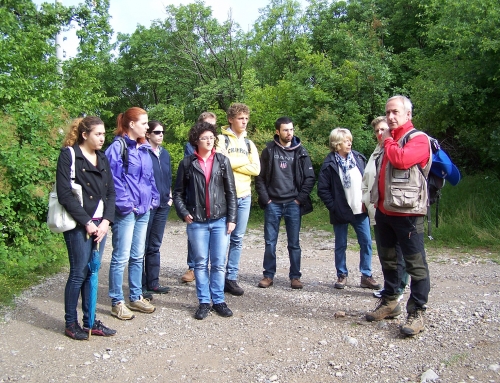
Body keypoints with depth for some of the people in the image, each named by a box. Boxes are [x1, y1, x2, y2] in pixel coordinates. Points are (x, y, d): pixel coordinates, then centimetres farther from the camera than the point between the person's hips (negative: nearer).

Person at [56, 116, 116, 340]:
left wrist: (106, 221, -4)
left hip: (100, 224, 6)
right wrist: (87, 222, -13)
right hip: (79, 225, -6)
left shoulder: (102, 159, 13)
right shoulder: (69, 156, -6)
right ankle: (71, 323, 15)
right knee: (79, 273, 0)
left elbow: (111, 193, 10)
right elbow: (65, 194, -13)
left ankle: (90, 321, 21)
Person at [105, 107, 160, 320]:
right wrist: (125, 204, -16)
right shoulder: (118, 147, -10)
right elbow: (114, 179, -14)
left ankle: (136, 297, 27)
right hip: (126, 211, -8)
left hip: (144, 210, 8)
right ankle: (117, 302, 12)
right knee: (121, 257, 0)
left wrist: (153, 199, 10)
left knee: (138, 256, 15)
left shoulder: (143, 149, 14)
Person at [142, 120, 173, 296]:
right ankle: (140, 285, 10)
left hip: (162, 205, 7)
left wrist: (170, 197, 12)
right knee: (142, 246, 2)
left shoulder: (165, 153, 14)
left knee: (155, 246, 12)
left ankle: (153, 282, 21)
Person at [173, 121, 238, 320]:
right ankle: (204, 302, 19)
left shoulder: (222, 161, 4)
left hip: (220, 220, 1)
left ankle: (219, 300, 19)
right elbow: (178, 192, 7)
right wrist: (184, 213, -8)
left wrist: (231, 218, -1)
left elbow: (231, 192, 4)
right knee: (201, 263, 7)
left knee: (219, 264, 5)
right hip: (197, 222, 0)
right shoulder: (187, 163, 2)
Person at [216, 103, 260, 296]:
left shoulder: (249, 143, 15)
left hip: (244, 196, 5)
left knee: (237, 239, 8)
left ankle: (231, 278, 16)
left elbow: (256, 169, 2)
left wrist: (232, 162, -7)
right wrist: (243, 161, -9)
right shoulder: (221, 139, -1)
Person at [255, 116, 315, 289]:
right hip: (273, 204, 0)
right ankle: (268, 275, 17)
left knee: (294, 243, 6)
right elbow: (260, 177, 4)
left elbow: (310, 178, 3)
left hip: (293, 204, 0)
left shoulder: (300, 152, 4)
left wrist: (300, 198, -4)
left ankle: (295, 276, 16)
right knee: (270, 242, 5)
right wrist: (265, 198, -4)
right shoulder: (269, 150, 3)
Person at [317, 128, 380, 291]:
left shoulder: (359, 158, 3)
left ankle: (366, 276, 17)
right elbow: (322, 189, -7)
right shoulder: (329, 164, -7)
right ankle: (341, 275, 22)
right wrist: (334, 207, -10)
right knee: (340, 245, 9)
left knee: (366, 242, 5)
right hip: (341, 213, -3)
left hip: (360, 210, 3)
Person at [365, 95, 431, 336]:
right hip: (384, 210, 9)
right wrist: (374, 201, 15)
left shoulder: (418, 140, -7)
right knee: (388, 260, 17)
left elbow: (402, 160, -27)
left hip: (407, 212, -9)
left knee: (415, 263, -2)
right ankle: (389, 302, 30)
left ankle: (416, 312, 6)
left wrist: (388, 141, -8)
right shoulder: (389, 141, 18)